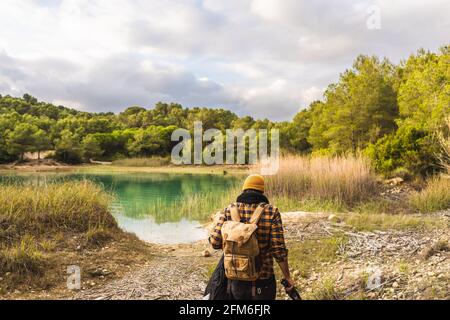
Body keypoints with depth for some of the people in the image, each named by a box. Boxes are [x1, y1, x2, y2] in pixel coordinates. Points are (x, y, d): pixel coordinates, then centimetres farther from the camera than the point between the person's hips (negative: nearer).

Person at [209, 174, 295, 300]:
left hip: (236, 280, 2)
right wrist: (287, 277, -1)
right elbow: (278, 249, -13)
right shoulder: (271, 212, -10)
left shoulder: (228, 210, -5)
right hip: (263, 280, -2)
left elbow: (215, 242, -10)